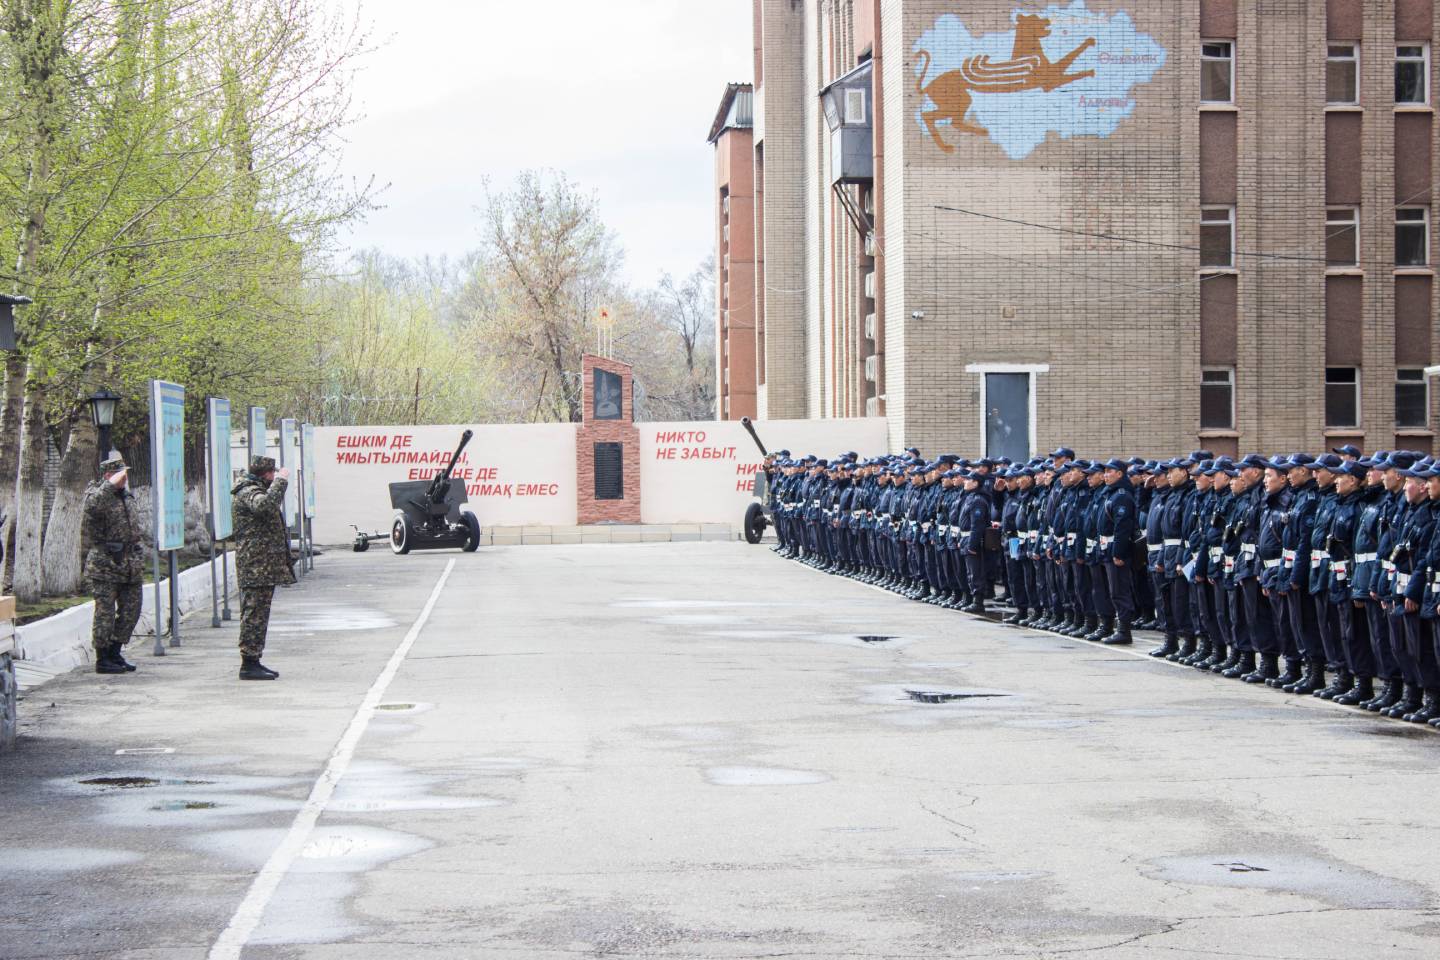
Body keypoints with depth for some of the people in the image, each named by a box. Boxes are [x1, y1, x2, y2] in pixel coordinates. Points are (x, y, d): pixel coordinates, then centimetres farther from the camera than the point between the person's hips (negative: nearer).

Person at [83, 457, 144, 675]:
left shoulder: (127, 496, 16)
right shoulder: (97, 494, -8)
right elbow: (92, 505, -34)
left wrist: (138, 559, 22)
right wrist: (111, 484, -29)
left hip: (130, 565, 8)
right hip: (105, 565, -8)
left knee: (131, 612, 10)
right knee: (105, 612, -3)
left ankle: (115, 653, 22)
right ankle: (102, 659, 3)